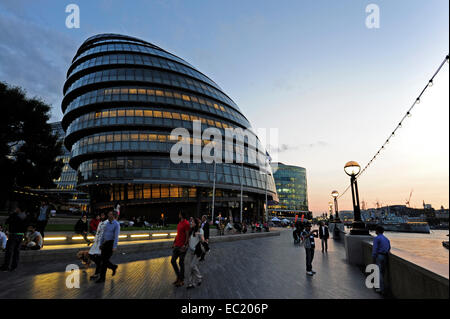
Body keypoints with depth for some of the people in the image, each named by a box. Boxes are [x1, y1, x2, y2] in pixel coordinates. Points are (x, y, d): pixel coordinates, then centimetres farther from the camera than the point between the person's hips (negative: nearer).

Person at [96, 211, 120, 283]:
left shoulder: (117, 224, -13)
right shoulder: (107, 223, 11)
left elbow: (116, 236, -18)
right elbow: (103, 234, 16)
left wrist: (114, 247, -24)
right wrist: (101, 244, 15)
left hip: (111, 244, -8)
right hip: (105, 243, 8)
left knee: (105, 260, -7)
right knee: (102, 259, 7)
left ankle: (102, 277, 5)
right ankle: (113, 267, 31)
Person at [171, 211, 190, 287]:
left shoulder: (186, 223, -15)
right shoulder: (180, 223, 12)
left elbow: (187, 235, -17)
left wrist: (185, 245, -21)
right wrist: (174, 242, 16)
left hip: (182, 247, -9)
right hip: (176, 246, 9)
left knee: (181, 263, 1)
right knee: (173, 261, 11)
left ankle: (181, 280, 14)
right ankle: (178, 277, 26)